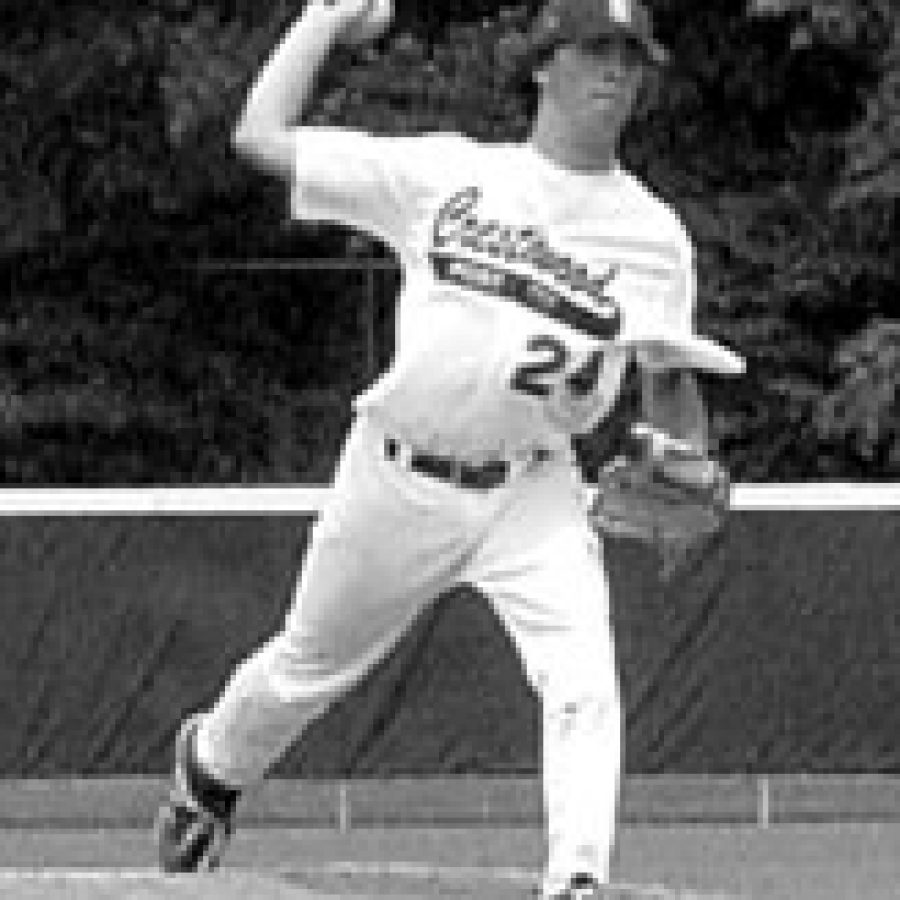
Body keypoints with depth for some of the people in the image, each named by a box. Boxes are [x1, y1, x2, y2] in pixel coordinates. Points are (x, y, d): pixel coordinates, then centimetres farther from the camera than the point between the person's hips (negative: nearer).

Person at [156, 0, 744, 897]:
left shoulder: (653, 233, 1)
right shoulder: (444, 173, -3)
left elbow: (668, 379, 6)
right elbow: (261, 135, -3)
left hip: (534, 493, 0)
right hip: (397, 478, 0)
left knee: (583, 680, -22)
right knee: (309, 664, 17)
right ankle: (210, 765, 46)